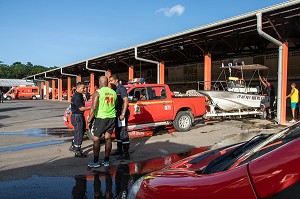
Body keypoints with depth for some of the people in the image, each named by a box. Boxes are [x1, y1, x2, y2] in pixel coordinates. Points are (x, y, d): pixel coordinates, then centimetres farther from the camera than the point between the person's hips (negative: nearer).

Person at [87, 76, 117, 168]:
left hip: (101, 118, -5)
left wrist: (89, 121, -9)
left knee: (96, 139, 4)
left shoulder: (97, 93, -10)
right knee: (108, 138, 11)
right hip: (112, 118, 5)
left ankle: (96, 161, 8)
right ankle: (106, 161, 16)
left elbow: (93, 109, -16)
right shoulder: (113, 92, 7)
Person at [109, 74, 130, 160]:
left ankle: (126, 153, -4)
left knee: (123, 133, -8)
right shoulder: (115, 89, 14)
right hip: (117, 113, 10)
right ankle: (119, 149, 30)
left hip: (122, 113, -10)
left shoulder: (121, 88, -13)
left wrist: (123, 114, -24)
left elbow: (126, 101, -19)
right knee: (118, 132, 17)